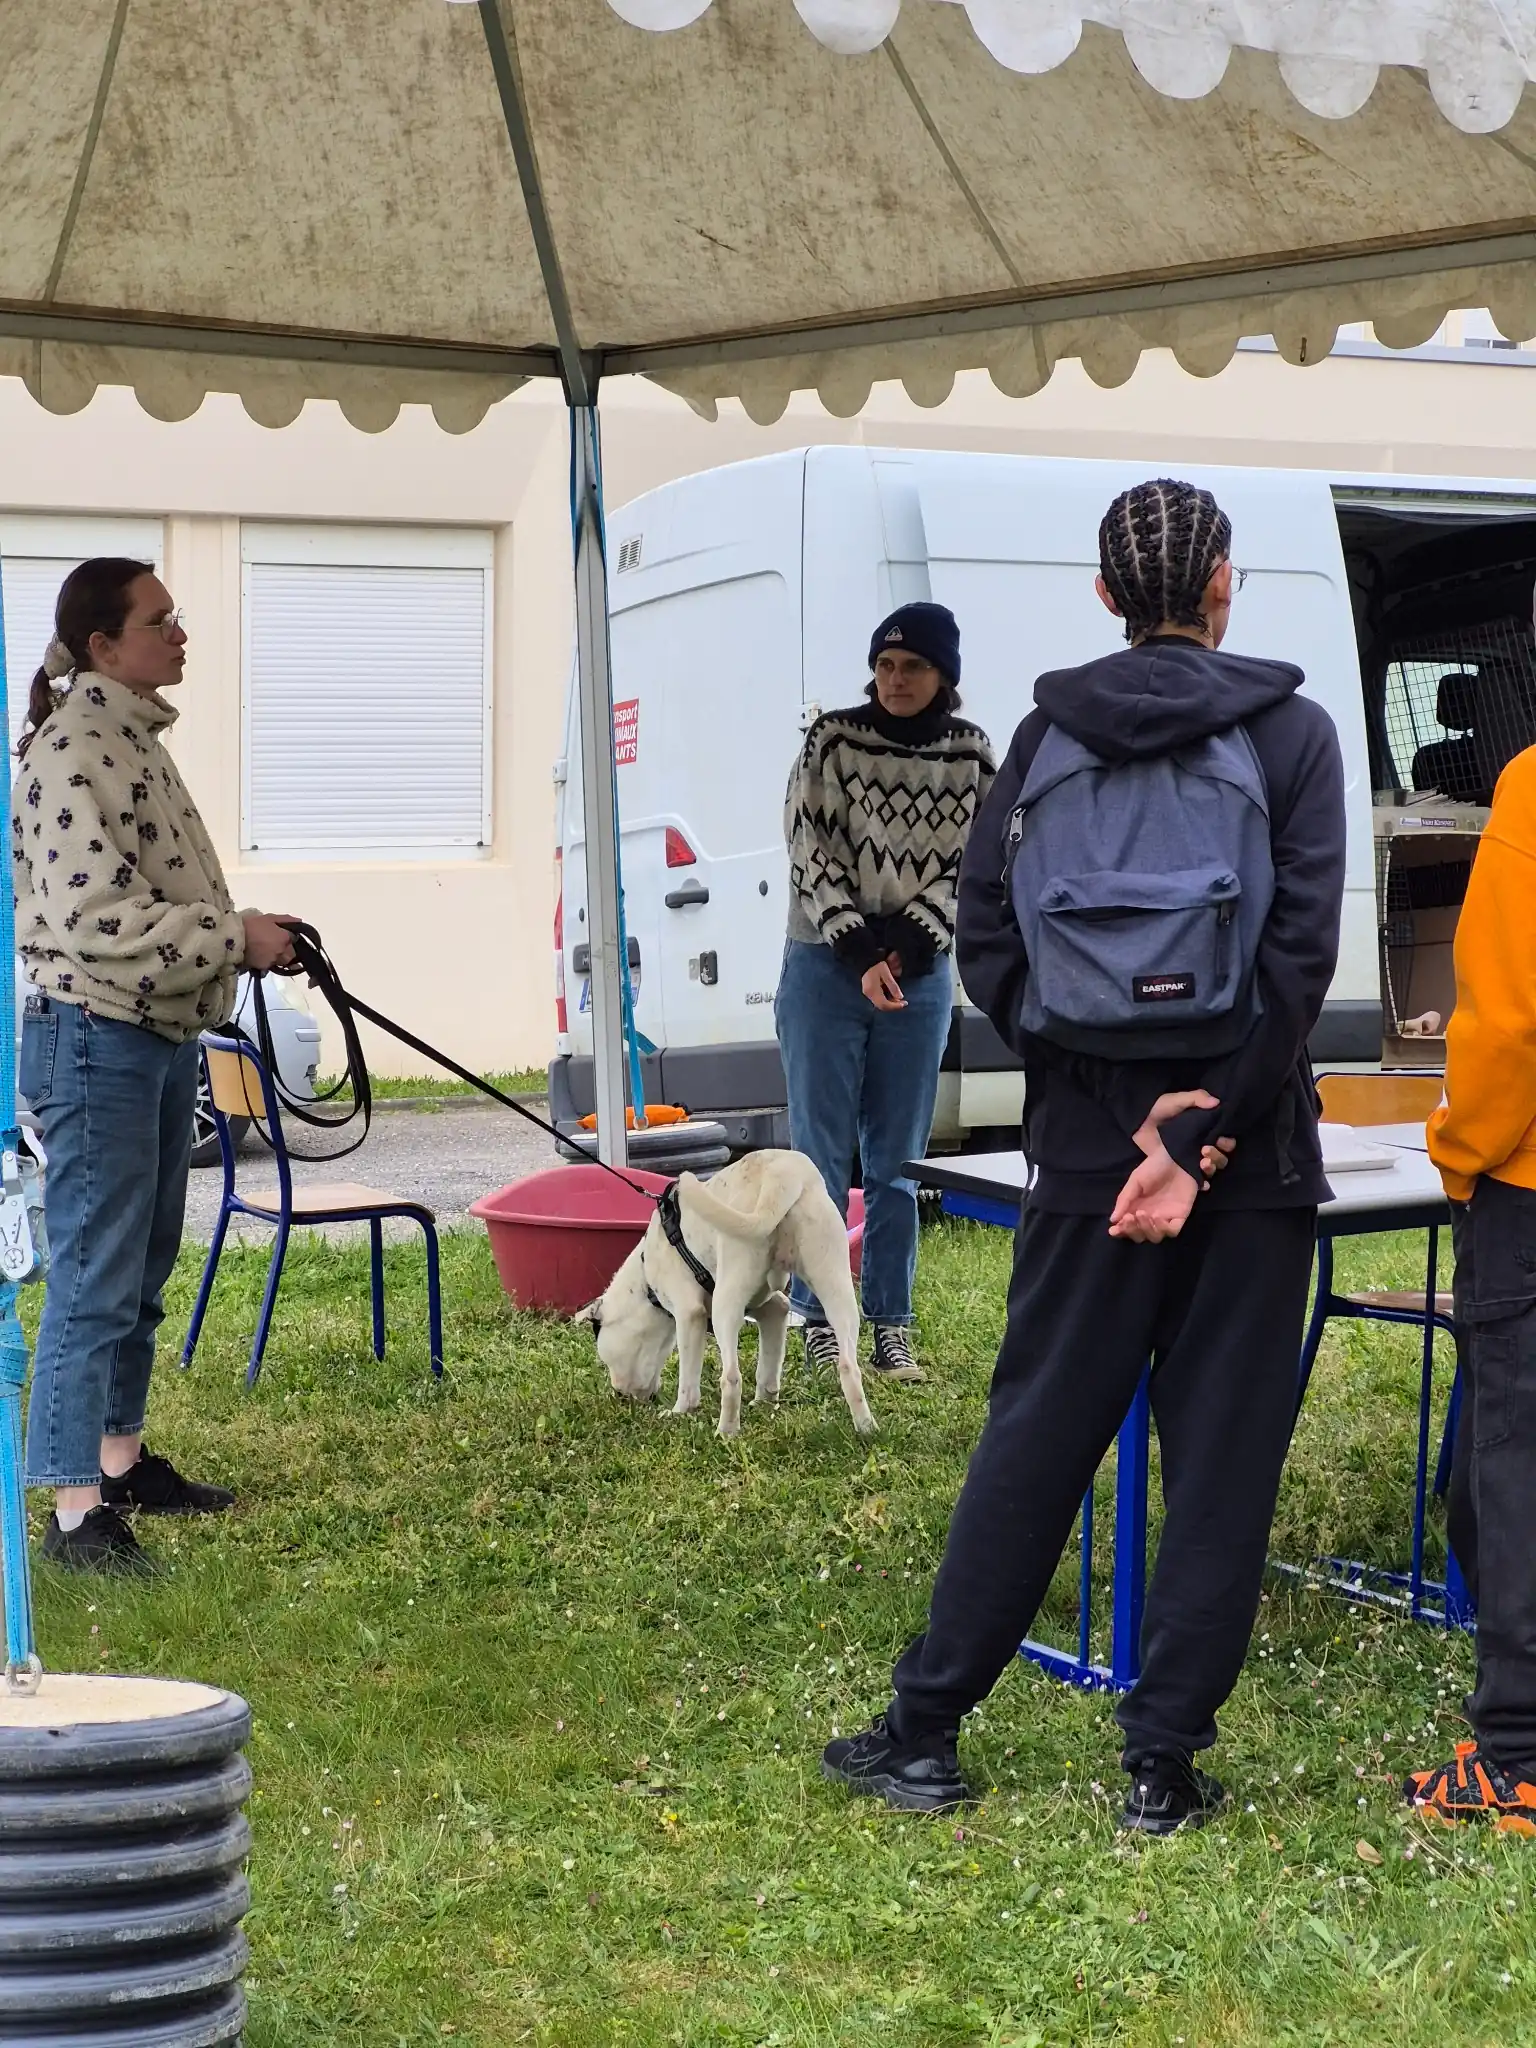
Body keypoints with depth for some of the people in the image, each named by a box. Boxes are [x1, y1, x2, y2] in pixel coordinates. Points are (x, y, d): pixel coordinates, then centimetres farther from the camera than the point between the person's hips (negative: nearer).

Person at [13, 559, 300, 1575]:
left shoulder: (138, 738, 14)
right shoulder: (71, 750, -16)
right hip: (96, 1036, -10)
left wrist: (248, 933, 12)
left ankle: (122, 1459, 30)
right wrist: (237, 938, -18)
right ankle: (77, 1512, -5)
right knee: (96, 1279, -8)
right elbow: (96, 918, -24)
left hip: (166, 1036, 10)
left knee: (144, 1266, 18)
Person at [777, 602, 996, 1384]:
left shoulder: (971, 757, 2)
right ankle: (819, 1320, 8)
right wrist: (861, 953, -14)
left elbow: (970, 864, 1)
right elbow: (812, 852, -7)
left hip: (919, 975, 2)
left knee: (896, 1161, 6)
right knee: (822, 1155, 1)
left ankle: (892, 1325, 12)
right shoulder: (833, 740, -4)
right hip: (826, 968, -2)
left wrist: (907, 946, -12)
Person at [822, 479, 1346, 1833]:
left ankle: (927, 1731, 15)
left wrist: (1124, 1106, -3)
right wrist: (1199, 1137, -14)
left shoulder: (1052, 732, 3)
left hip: (1089, 1134, 2)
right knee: (1222, 1452, 6)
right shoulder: (1291, 733, -4)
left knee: (1039, 1428, 11)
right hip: (1248, 1143, -2)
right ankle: (1165, 1760, 9)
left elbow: (987, 941, -3)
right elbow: (1301, 956, -13)